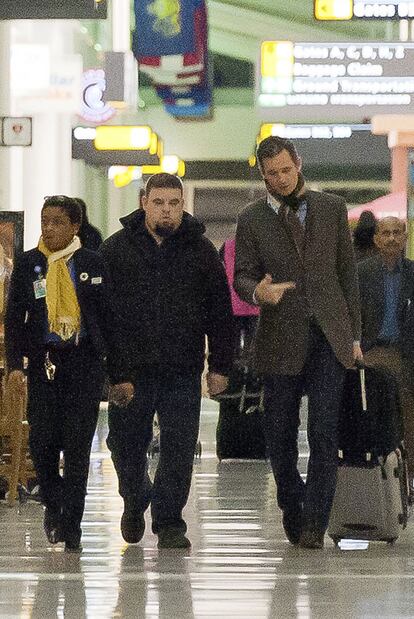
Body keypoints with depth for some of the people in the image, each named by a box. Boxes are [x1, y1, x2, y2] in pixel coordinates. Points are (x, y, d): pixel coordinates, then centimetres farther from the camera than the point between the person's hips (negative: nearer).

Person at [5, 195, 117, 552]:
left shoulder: (92, 264, 4)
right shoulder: (27, 265, 6)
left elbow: (107, 317, 8)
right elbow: (15, 318, 6)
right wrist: (14, 364, -3)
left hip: (85, 361, -1)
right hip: (43, 360, 1)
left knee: (77, 444, -4)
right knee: (42, 439, -3)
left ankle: (71, 523, 2)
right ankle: (54, 504, 23)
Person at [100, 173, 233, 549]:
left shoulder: (201, 251, 7)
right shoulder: (116, 250, 4)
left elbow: (220, 312, 8)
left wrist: (220, 366, 2)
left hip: (183, 370, 0)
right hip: (130, 369, 0)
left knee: (179, 448, -4)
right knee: (127, 445, 8)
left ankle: (169, 521, 3)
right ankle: (135, 499, 36)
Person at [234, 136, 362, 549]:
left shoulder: (331, 208, 9)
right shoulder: (251, 220, 6)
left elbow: (347, 272, 10)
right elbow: (241, 276, 2)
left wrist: (354, 333, 6)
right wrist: (257, 291, -23)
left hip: (329, 335, 0)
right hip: (280, 339, 1)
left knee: (323, 430, -11)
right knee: (280, 433, 5)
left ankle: (314, 522, -11)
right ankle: (291, 510, 24)